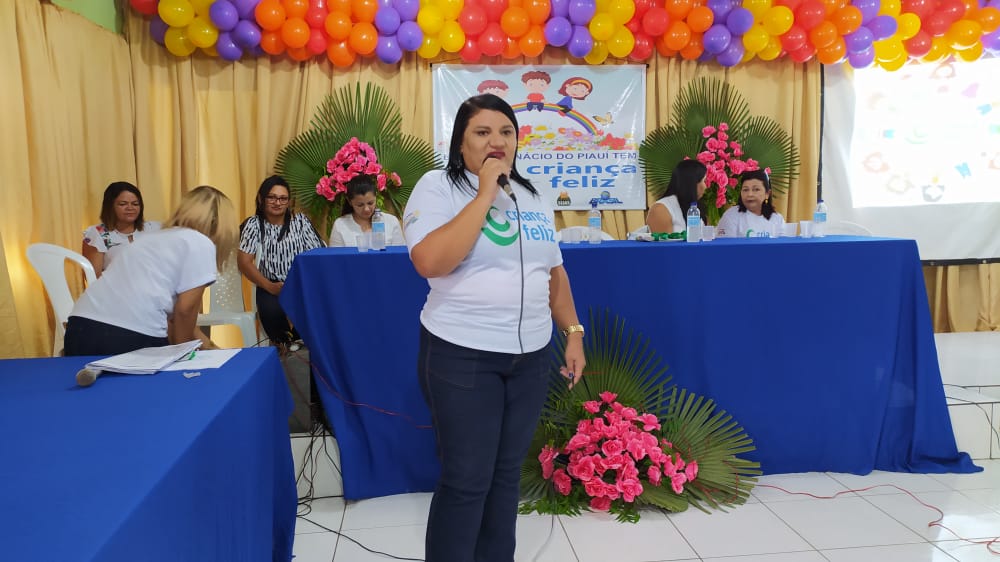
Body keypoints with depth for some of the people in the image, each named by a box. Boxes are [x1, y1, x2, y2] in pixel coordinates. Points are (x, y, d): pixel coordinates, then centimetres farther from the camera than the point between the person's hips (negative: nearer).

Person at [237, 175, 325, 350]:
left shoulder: (300, 221, 7)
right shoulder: (254, 224, 2)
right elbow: (244, 262, -6)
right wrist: (270, 286, -20)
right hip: (271, 286, -1)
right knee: (272, 309, -35)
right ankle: (280, 343, 3)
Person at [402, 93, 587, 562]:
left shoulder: (532, 196, 11)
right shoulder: (438, 187, -7)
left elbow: (554, 273, 16)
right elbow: (430, 262, -24)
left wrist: (573, 333, 9)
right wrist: (485, 194, -20)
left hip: (531, 356, 6)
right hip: (462, 355, -5)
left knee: (507, 471, 15)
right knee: (466, 480, 1)